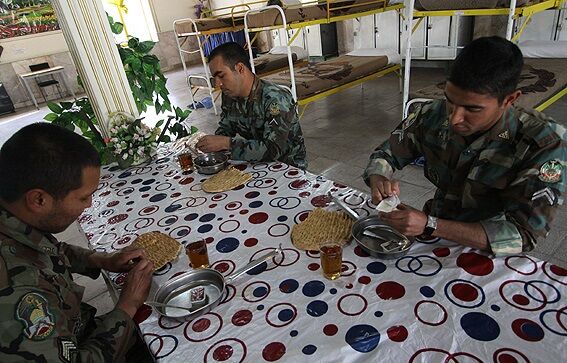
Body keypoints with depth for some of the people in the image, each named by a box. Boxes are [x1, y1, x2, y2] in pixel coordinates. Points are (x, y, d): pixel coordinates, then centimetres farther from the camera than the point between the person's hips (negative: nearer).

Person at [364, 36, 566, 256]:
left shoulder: (544, 144, -20)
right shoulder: (434, 115, -11)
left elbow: (524, 234, -23)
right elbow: (385, 154, 0)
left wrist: (430, 225, -33)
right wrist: (378, 181, -23)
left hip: (489, 253, -3)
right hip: (434, 236, 3)